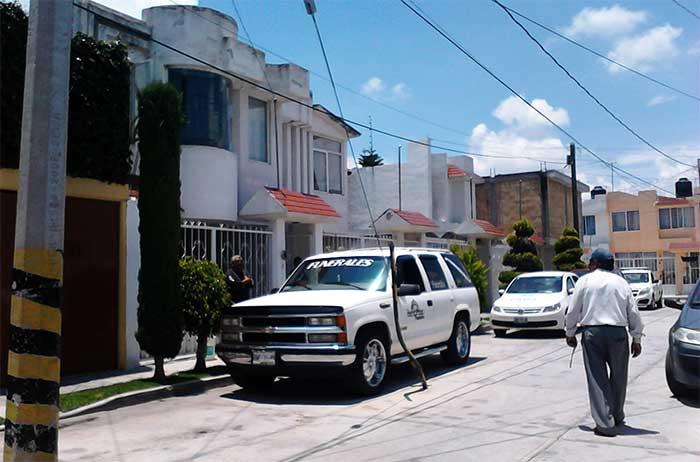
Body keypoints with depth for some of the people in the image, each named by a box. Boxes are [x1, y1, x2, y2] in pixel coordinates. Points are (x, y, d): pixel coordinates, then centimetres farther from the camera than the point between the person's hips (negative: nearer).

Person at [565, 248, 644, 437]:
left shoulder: (585, 281, 3)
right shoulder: (621, 282, 9)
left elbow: (572, 311, 2)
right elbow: (634, 313, 8)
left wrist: (570, 333, 14)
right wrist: (637, 339, 14)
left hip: (592, 333, -2)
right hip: (618, 332, 2)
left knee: (597, 379, 0)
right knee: (618, 377, 18)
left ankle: (605, 424, -5)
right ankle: (617, 417, 31)